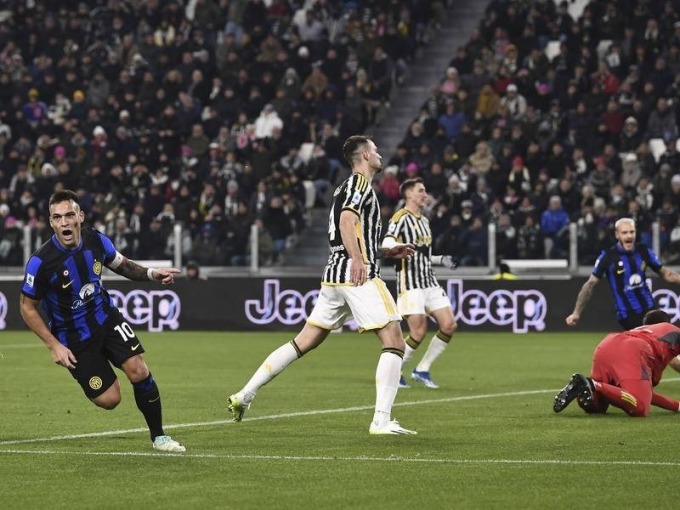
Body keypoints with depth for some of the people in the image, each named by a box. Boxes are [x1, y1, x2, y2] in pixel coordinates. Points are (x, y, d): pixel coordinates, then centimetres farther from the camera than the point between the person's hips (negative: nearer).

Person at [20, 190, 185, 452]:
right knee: (109, 400, -5)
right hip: (73, 338, -3)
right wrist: (54, 345, -16)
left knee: (139, 371, -14)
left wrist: (151, 273, -11)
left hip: (106, 318, 3)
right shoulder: (41, 262, -25)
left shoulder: (96, 240, -12)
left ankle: (158, 437, 4)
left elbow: (121, 264, 9)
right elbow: (27, 307, -12)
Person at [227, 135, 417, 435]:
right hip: (359, 275, -9)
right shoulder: (360, 183, -4)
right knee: (394, 342, -8)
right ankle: (382, 420, -17)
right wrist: (358, 259, -34)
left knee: (303, 343, 12)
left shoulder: (349, 187, 25)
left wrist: (387, 252, 26)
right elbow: (347, 220, -22)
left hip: (335, 275, 9)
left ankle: (244, 395, 10)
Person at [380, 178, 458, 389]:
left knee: (449, 325, -2)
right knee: (419, 332, -13)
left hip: (430, 282, 8)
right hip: (410, 282, -8)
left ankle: (422, 370, 9)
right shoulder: (401, 218, -7)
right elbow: (386, 244, -22)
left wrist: (441, 260, 21)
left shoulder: (424, 220, 21)